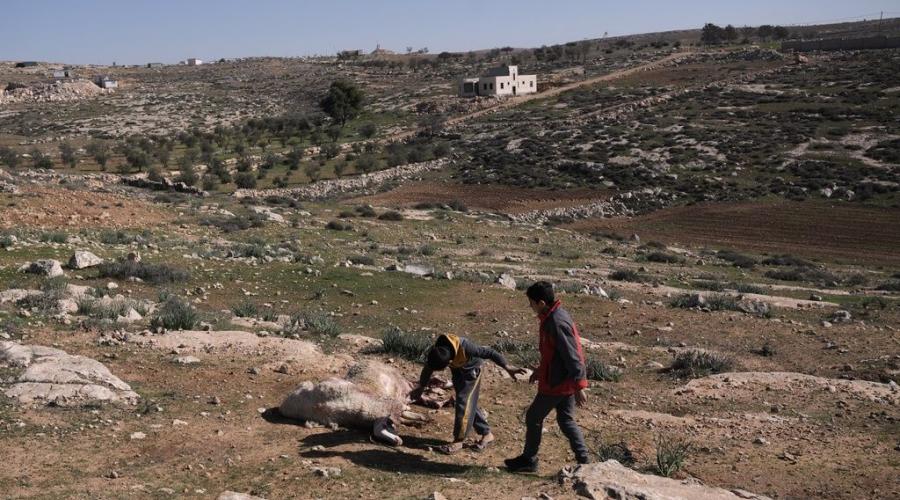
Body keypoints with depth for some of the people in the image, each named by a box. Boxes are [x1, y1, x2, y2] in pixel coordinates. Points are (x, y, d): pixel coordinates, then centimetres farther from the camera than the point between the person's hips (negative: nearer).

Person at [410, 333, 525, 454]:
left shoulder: (465, 346, -41)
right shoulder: (434, 352, -26)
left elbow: (489, 353, -33)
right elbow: (428, 369, -6)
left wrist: (507, 367, -37)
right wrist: (421, 388, 5)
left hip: (472, 370, -5)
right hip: (458, 371, 5)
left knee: (464, 402, -12)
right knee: (468, 403, 8)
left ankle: (458, 440, -4)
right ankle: (486, 434, 21)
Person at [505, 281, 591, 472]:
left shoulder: (557, 323, -25)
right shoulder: (553, 317, 7)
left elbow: (572, 357, -25)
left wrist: (579, 387, -24)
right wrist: (540, 371, 27)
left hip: (556, 383, -9)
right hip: (566, 382, 9)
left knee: (533, 417, 7)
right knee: (566, 420, 17)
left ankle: (528, 460, 21)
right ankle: (583, 459, 18)